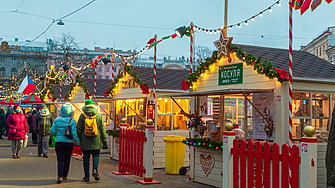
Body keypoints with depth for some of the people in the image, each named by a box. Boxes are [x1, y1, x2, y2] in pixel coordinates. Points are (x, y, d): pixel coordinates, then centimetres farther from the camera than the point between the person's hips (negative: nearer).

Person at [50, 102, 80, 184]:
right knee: (67, 160, 15)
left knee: (60, 160, 0)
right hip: (69, 143, -1)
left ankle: (60, 176, -17)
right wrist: (78, 142, 0)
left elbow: (52, 131, 2)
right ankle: (65, 175, 27)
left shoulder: (57, 120, 0)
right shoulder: (72, 121, -9)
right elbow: (74, 133, -11)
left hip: (58, 142, 1)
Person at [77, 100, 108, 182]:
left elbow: (79, 129, 2)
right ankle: (95, 169, -15)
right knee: (96, 156, 8)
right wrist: (104, 141, 6)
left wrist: (78, 140, 10)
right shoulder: (99, 115, 2)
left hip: (85, 140, 0)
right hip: (96, 140, 0)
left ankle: (86, 175, 7)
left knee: (86, 157, 6)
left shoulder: (82, 116, 1)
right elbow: (102, 129, 3)